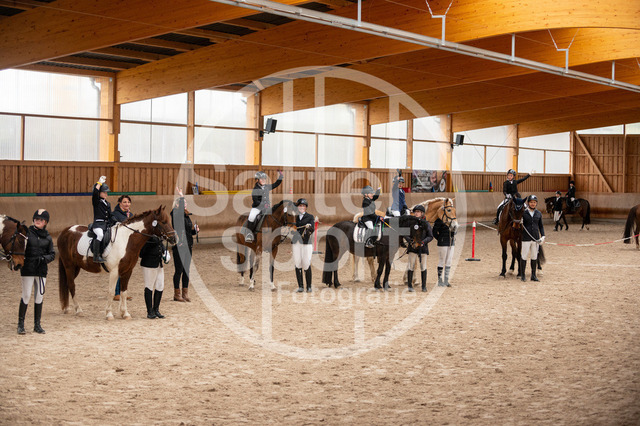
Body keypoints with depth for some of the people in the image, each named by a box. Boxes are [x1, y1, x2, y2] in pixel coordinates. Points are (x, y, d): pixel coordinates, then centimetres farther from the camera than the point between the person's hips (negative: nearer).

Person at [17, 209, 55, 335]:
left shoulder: (48, 237, 7)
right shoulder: (27, 233, -2)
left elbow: (52, 254, 8)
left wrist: (44, 258, -11)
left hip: (41, 270, 3)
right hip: (28, 269, -3)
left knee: (39, 297, 7)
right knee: (26, 296, -2)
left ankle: (37, 324, 17)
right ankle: (21, 324, 9)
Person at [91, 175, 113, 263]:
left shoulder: (108, 204, 21)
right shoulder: (96, 201, 2)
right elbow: (95, 192, -18)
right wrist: (100, 182, -8)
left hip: (107, 224, 7)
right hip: (98, 224, -7)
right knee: (100, 234, -34)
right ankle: (96, 256, -35)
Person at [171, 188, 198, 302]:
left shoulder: (187, 216, 14)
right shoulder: (176, 214, -8)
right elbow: (180, 208, -31)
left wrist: (195, 230, 3)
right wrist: (181, 196, -25)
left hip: (188, 246, 7)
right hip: (179, 247, -7)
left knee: (186, 270, 10)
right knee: (179, 270, -1)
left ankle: (185, 293, 18)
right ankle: (177, 294, 8)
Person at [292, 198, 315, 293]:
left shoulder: (310, 217, 5)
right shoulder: (295, 217, 15)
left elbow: (312, 230, -7)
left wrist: (309, 228, -29)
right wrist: (291, 244, 12)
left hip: (306, 243, -3)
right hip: (296, 243, 3)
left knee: (306, 264, -8)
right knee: (298, 264, 0)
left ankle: (309, 286, -1)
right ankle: (300, 286, 4)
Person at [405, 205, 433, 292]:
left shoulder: (426, 224, 0)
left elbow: (430, 236, -3)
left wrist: (423, 241, -20)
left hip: (423, 247, 0)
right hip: (413, 247, 0)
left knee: (423, 266, 5)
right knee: (411, 266, -4)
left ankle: (424, 286, 15)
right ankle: (410, 285, 3)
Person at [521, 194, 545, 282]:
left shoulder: (538, 213, 8)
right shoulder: (523, 213, -3)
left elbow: (541, 226, 13)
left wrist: (543, 236, 2)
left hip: (536, 238, 4)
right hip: (526, 238, -4)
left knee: (534, 257, 9)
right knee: (524, 256, 0)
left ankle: (533, 275, 17)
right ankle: (523, 275, 10)